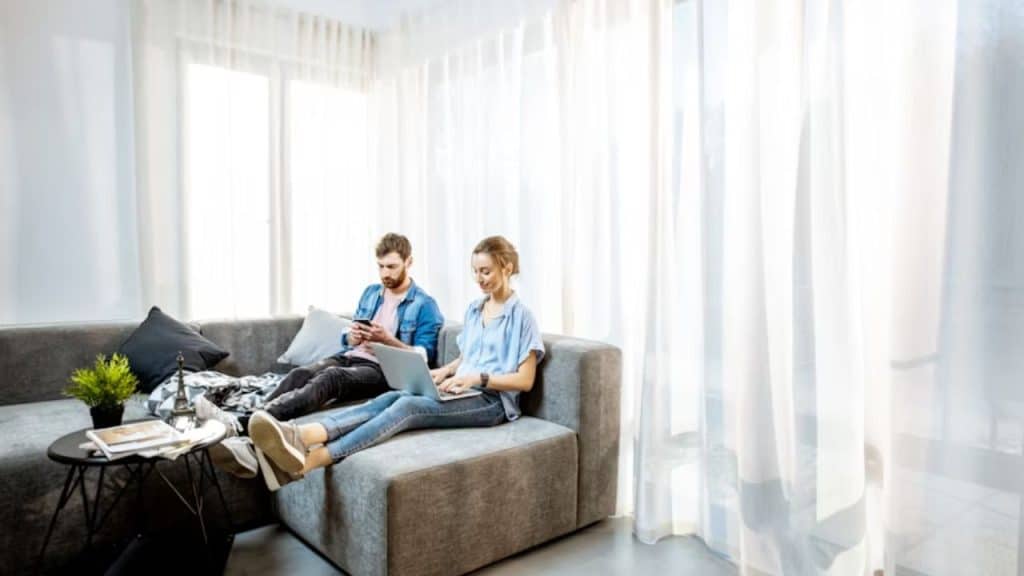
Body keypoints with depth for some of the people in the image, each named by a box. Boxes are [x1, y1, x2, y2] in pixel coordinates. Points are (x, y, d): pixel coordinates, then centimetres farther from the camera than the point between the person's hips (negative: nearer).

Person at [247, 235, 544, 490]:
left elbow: (525, 380, -7)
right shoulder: (474, 309, 19)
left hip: (492, 401, -6)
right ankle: (298, 436, -46)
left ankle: (307, 461, -47)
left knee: (408, 405, -32)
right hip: (462, 392, 6)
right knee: (391, 398, -24)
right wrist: (445, 371, 5)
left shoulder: (521, 315, -3)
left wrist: (478, 377, -18)